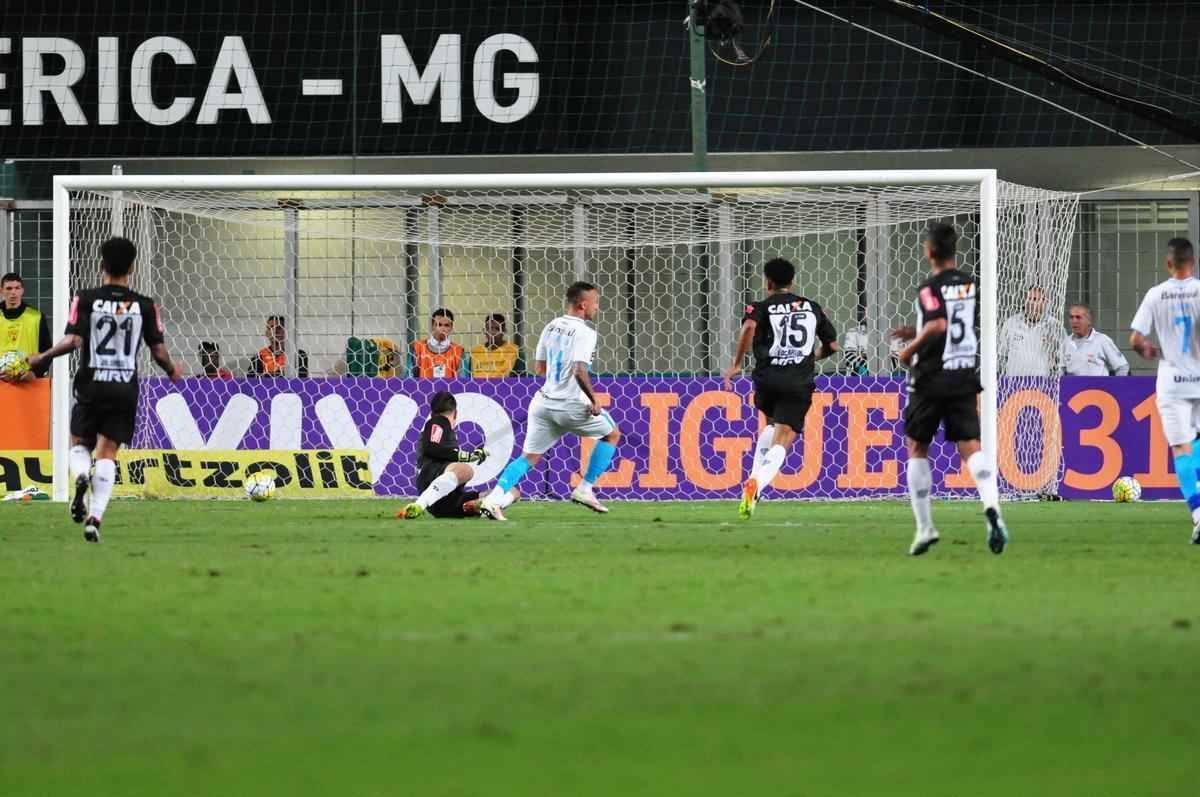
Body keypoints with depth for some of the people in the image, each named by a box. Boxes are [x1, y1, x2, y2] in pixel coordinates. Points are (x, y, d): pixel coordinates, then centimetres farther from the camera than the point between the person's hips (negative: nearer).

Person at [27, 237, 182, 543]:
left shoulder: (86, 299, -5)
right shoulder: (145, 306, -1)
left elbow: (73, 340, -13)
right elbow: (158, 350, 1)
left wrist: (40, 358, 3)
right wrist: (172, 371, 23)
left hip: (91, 386, -1)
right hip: (126, 389, 1)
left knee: (79, 444, 17)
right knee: (107, 454, 5)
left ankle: (80, 476, -18)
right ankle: (95, 518, -10)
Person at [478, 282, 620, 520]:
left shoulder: (551, 327, 11)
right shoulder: (584, 331, -12)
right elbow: (580, 371, -24)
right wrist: (594, 400, -14)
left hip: (544, 402, 6)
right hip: (570, 404, -6)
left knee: (529, 456, 10)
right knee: (612, 434, 16)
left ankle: (494, 498, -9)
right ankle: (584, 489, 12)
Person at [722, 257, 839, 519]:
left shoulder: (761, 307, 5)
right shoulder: (812, 308, 15)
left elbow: (749, 326, -18)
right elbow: (832, 345, 19)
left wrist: (736, 364, -11)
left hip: (767, 380, 0)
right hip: (800, 384, 0)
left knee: (772, 425, 32)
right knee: (781, 442, -5)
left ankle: (755, 474, 19)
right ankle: (756, 483, -31)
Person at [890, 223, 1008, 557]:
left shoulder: (930, 288, -11)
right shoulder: (972, 286, 10)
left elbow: (938, 325, -27)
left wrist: (910, 348, -12)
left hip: (931, 379, -4)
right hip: (965, 379, 4)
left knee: (917, 449, 13)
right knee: (970, 446, -4)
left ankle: (925, 529, 12)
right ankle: (991, 506, -34)